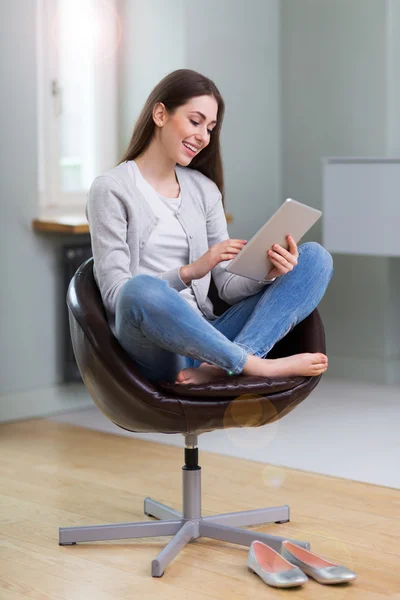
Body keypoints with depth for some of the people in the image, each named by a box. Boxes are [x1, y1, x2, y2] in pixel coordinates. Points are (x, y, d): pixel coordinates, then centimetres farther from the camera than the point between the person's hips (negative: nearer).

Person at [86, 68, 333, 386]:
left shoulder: (205, 189, 16)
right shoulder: (111, 189, 0)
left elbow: (228, 286, 10)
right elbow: (115, 294, -8)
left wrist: (266, 273, -11)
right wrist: (190, 271, -21)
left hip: (205, 338, 6)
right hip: (154, 348, -6)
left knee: (315, 257, -8)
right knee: (141, 289, -40)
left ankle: (221, 367, -29)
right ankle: (259, 365, -24)